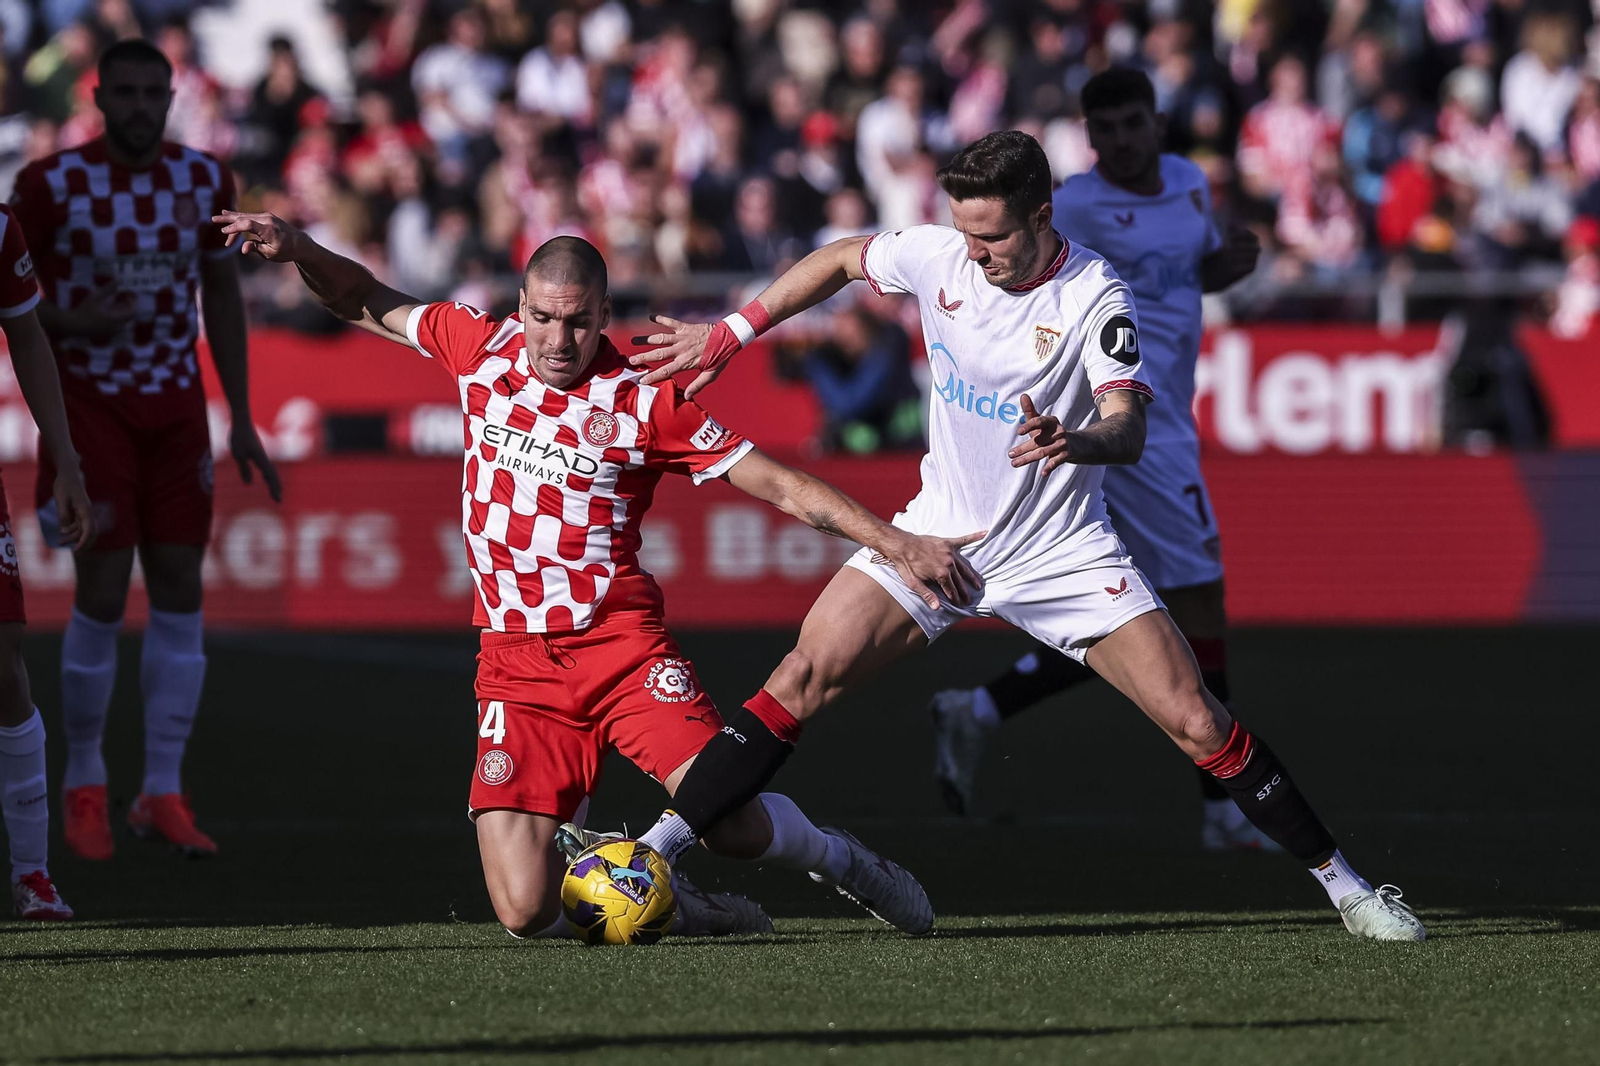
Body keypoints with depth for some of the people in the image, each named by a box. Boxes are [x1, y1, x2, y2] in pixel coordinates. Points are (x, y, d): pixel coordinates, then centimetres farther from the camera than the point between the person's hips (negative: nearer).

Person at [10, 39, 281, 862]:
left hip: (176, 408, 4)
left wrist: (242, 419, 9)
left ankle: (163, 794, 7)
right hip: (91, 404, -4)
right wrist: (70, 321, -23)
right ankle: (85, 785, 10)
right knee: (103, 594, -8)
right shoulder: (52, 184, -10)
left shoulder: (203, 181, 2)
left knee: (180, 592, 0)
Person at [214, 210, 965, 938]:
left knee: (733, 825, -19)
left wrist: (896, 543, -8)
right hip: (517, 663, 2)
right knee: (525, 911, -14)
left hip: (621, 642, -2)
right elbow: (365, 303, 20)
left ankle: (836, 858, 18)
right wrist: (297, 249, 3)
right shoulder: (482, 349, 5)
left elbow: (780, 486, -2)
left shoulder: (642, 403, -5)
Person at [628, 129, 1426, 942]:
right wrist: (728, 334, 10)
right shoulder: (935, 257, -8)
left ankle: (1342, 885, 4)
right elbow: (838, 262, 13)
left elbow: (1128, 429, -30)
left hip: (1062, 553, -3)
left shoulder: (1094, 298, -19)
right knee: (803, 677, -14)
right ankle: (657, 850, -10)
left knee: (1196, 724, -9)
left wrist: (1074, 442, -53)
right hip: (940, 533, 3)